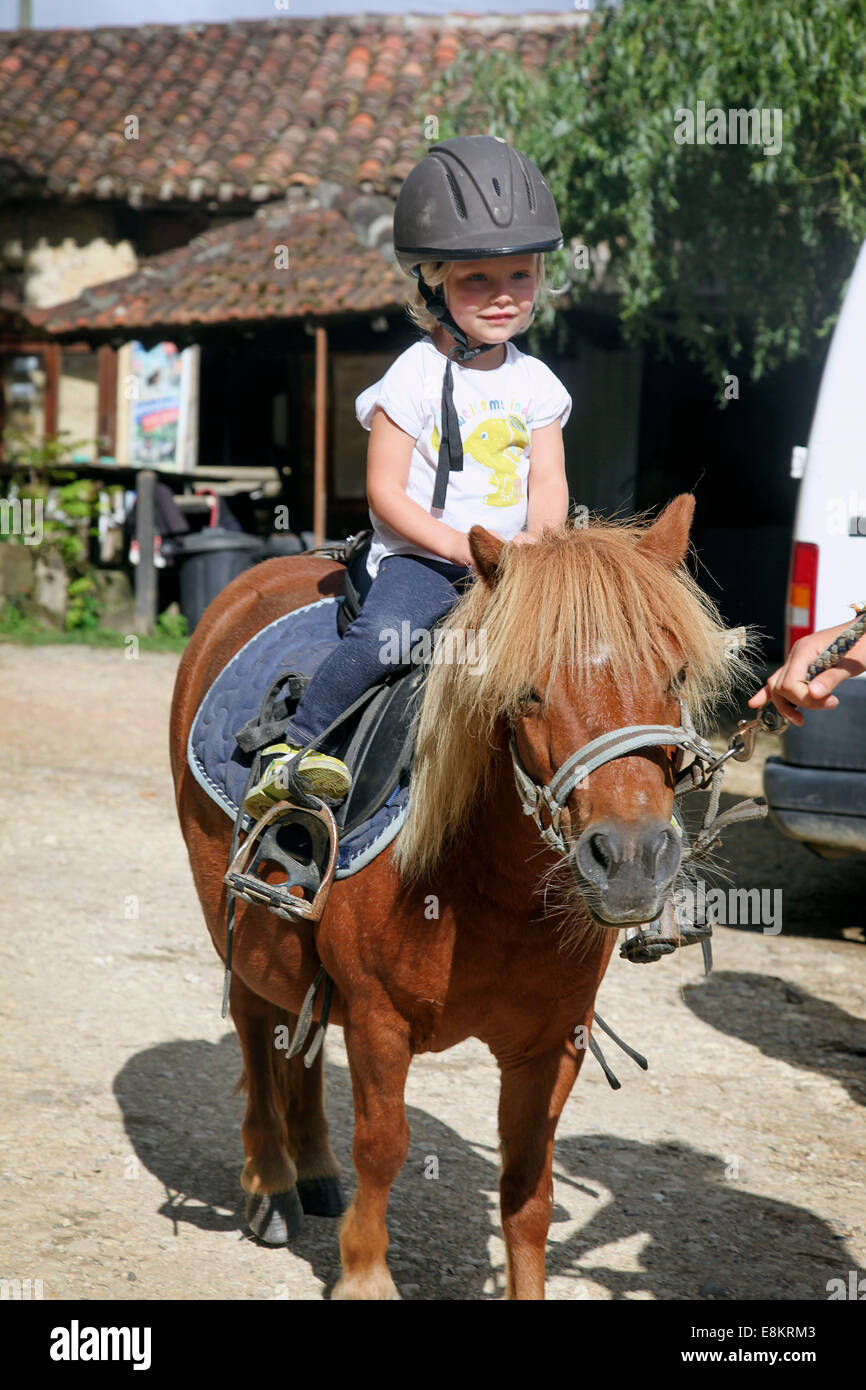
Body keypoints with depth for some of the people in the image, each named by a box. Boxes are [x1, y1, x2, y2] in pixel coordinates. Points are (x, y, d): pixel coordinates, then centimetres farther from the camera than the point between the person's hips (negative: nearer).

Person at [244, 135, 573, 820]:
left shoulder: (535, 383, 8)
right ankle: (295, 745, -16)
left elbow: (549, 482, 7)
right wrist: (460, 547, -18)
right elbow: (385, 491, -8)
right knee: (382, 634, -31)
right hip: (417, 557, -4)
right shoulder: (416, 377, -6)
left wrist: (536, 541, -15)